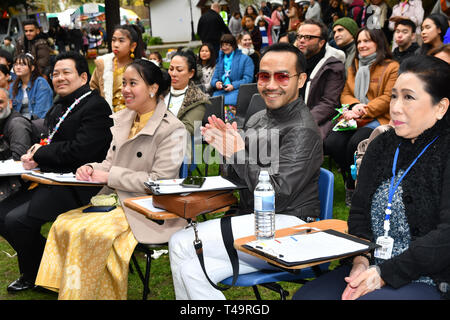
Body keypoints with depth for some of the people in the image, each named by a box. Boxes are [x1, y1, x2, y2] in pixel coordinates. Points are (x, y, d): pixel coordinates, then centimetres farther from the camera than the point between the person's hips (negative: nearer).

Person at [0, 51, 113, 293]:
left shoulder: (96, 106, -13)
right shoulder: (58, 107, 17)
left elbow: (80, 150, -23)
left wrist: (40, 154, -12)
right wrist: (38, 150, -4)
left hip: (76, 187, -10)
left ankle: (33, 276, 4)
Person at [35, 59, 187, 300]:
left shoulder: (172, 130, -11)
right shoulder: (121, 119, 12)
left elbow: (159, 181, -16)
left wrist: (110, 177, -14)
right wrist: (91, 169, -5)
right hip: (114, 199, 7)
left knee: (87, 232, -26)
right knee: (63, 224, -16)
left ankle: (83, 292, -10)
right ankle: (67, 290, -8)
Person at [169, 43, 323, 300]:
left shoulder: (302, 131, -14)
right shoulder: (257, 120, 12)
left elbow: (277, 197, -21)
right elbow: (235, 181, 15)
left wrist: (239, 153, -18)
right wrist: (226, 149, -5)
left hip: (286, 225, -8)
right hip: (251, 220, 8)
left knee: (182, 243, -18)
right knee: (189, 270, -12)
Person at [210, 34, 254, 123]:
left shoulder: (245, 59, 10)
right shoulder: (220, 59, 28)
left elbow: (248, 79, 0)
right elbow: (214, 77, 23)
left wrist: (233, 85, -14)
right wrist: (216, 83, -3)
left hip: (236, 90, -4)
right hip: (220, 91, 4)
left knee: (228, 104, -36)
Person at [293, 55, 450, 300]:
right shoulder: (381, 146, 12)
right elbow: (359, 212, 10)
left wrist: (384, 274, -18)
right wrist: (361, 261, -8)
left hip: (429, 281, -5)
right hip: (371, 270, 6)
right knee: (304, 296, -16)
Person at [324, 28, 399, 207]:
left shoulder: (392, 67, 3)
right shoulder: (354, 67, 22)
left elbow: (388, 99, -6)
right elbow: (345, 94, 16)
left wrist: (362, 112, -16)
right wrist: (354, 105, -8)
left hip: (379, 119, -5)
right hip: (353, 119, 5)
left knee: (355, 143, -33)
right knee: (332, 143, -24)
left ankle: (352, 186, -10)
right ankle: (351, 181, -4)